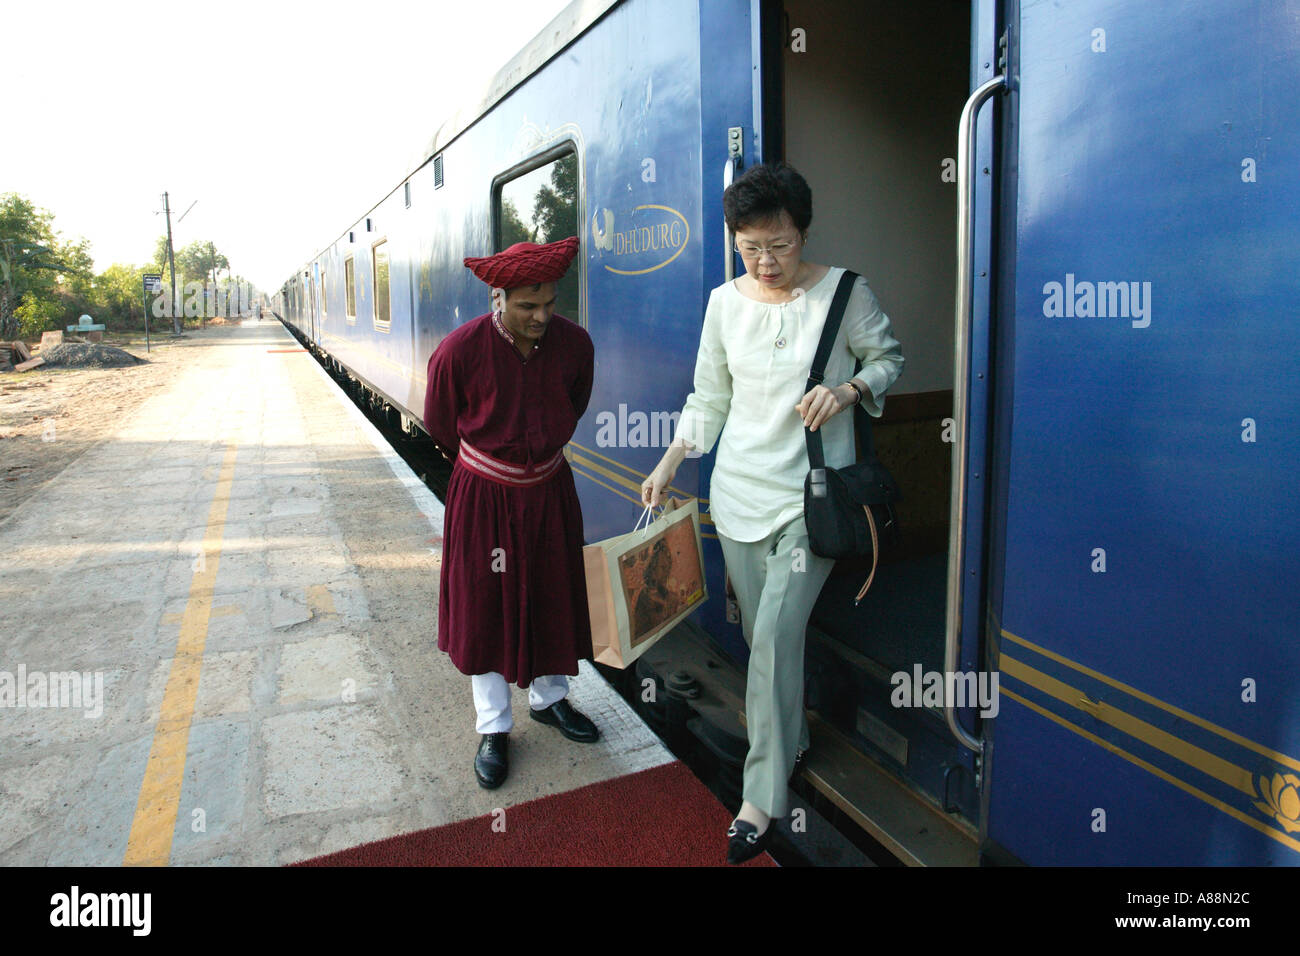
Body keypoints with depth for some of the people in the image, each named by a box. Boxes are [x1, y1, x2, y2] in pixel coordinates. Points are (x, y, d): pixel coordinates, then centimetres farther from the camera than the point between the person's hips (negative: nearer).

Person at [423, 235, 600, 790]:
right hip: (483, 494, -3)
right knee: (484, 605, 7)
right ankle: (493, 728, 25)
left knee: (552, 596, 15)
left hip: (549, 490, 3)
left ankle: (549, 699, 39)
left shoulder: (575, 343, -11)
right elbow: (440, 426, -2)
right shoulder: (458, 352, -21)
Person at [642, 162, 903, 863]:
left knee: (775, 633, -11)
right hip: (738, 488, 4)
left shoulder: (842, 292, -6)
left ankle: (763, 798, 3)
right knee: (761, 634, 10)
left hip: (812, 492, -4)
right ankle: (791, 742, 33)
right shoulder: (724, 301, 4)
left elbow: (888, 358, 7)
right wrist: (671, 460, 3)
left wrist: (849, 389, -14)